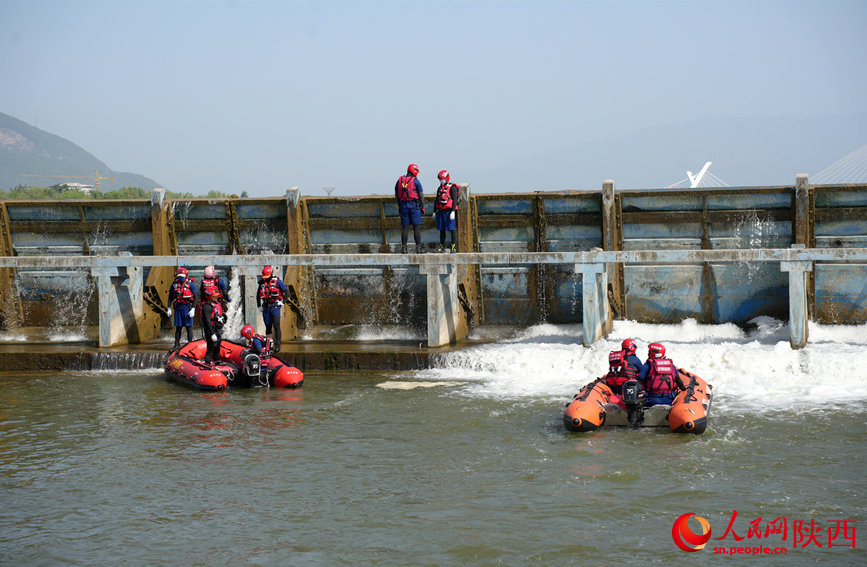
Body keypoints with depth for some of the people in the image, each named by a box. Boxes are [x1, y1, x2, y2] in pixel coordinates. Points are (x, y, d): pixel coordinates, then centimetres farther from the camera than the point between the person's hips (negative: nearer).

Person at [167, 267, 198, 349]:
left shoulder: (190, 284, -5)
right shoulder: (175, 284, 8)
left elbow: (195, 298, -6)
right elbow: (170, 297, 14)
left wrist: (193, 309, -14)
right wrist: (169, 308, 8)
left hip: (187, 307, -4)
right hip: (178, 307, 4)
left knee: (189, 326, -1)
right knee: (178, 327, 6)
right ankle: (177, 344, 11)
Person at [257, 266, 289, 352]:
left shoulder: (277, 281, -3)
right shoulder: (262, 283, 10)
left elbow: (286, 290, 2)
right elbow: (258, 295, 23)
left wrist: (283, 302, -4)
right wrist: (259, 306, 18)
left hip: (275, 306, -4)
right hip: (266, 306, 4)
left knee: (276, 326, -12)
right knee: (268, 327, 5)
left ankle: (278, 345, -12)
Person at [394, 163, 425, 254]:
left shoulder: (399, 180, 6)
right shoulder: (416, 181, -8)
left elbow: (396, 195, 12)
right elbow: (421, 195, -8)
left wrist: (399, 206, 20)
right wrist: (423, 208, 0)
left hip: (404, 206, 4)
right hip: (414, 205, -4)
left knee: (405, 228, 6)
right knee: (417, 227, 0)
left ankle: (403, 248, 1)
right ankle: (418, 248, -2)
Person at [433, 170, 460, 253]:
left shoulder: (452, 187, -4)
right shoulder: (440, 188, 18)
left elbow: (455, 200, -10)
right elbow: (437, 200, 23)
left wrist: (453, 212, -18)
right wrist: (434, 212, 19)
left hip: (449, 211, -7)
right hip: (441, 211, 7)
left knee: (452, 229, -5)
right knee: (441, 230, 8)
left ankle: (454, 247, -4)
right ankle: (442, 247, 12)